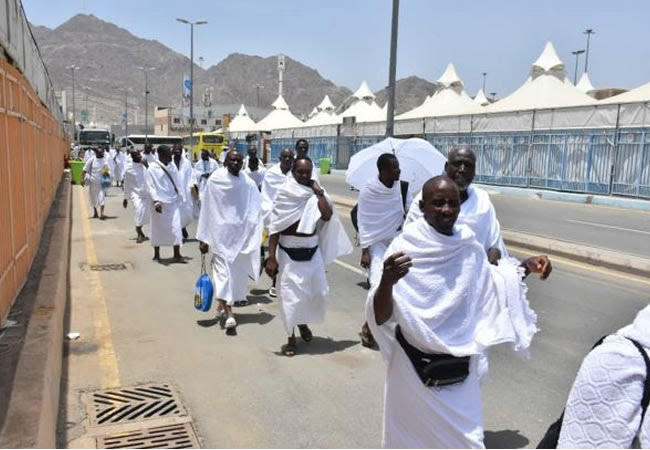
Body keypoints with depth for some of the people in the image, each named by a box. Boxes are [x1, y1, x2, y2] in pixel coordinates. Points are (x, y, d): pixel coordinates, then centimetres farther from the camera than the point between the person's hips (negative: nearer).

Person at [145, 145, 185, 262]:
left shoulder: (172, 166, 6)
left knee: (176, 228, -2)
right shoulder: (152, 169, -8)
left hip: (173, 202, 4)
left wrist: (180, 197, 10)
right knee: (158, 229, 7)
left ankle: (177, 255, 1)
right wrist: (156, 201, -21)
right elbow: (150, 187, -11)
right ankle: (156, 254, 20)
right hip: (160, 203, -4)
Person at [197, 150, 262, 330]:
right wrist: (203, 238, -1)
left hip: (241, 233, 3)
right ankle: (228, 312, -10)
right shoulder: (215, 180, -4)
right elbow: (207, 209, -1)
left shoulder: (248, 183, 1)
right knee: (223, 269, -7)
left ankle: (223, 303, 33)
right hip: (220, 233, -3)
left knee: (237, 270, 12)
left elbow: (257, 210, 1)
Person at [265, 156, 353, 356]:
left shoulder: (316, 194, 1)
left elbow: (328, 216, -17)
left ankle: (303, 322, 38)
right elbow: (275, 227, -8)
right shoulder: (285, 193, -7)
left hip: (312, 252, 3)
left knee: (317, 291, 7)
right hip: (289, 253, -3)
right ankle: (291, 338, 20)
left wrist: (318, 192, -13)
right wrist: (271, 257, -13)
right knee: (290, 296, 1)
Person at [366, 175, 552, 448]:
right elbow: (380, 318, -24)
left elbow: (492, 284, 15)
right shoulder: (404, 248, -19)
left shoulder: (468, 246, -5)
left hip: (458, 366, 4)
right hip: (415, 365, -3)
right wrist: (387, 281, -44)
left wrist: (526, 267, 0)